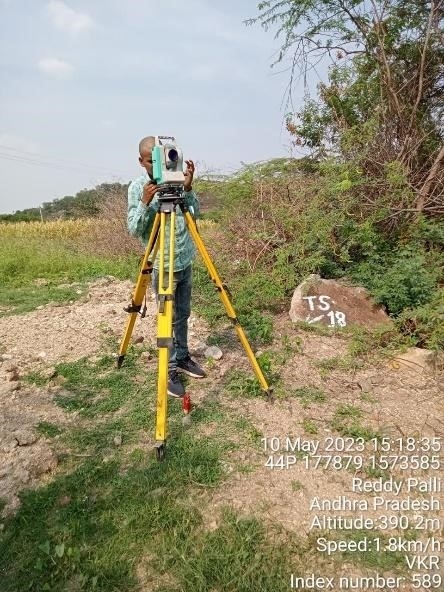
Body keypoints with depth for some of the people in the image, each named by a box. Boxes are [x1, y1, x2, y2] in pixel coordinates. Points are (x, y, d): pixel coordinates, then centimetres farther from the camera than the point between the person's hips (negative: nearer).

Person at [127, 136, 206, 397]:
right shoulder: (137, 187, -7)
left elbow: (196, 213, 0)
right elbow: (134, 230, -11)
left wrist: (188, 188, -15)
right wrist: (145, 202, -26)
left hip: (186, 260, 4)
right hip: (162, 264, -4)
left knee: (183, 315, 14)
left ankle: (183, 358, 29)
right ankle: (170, 369, 13)